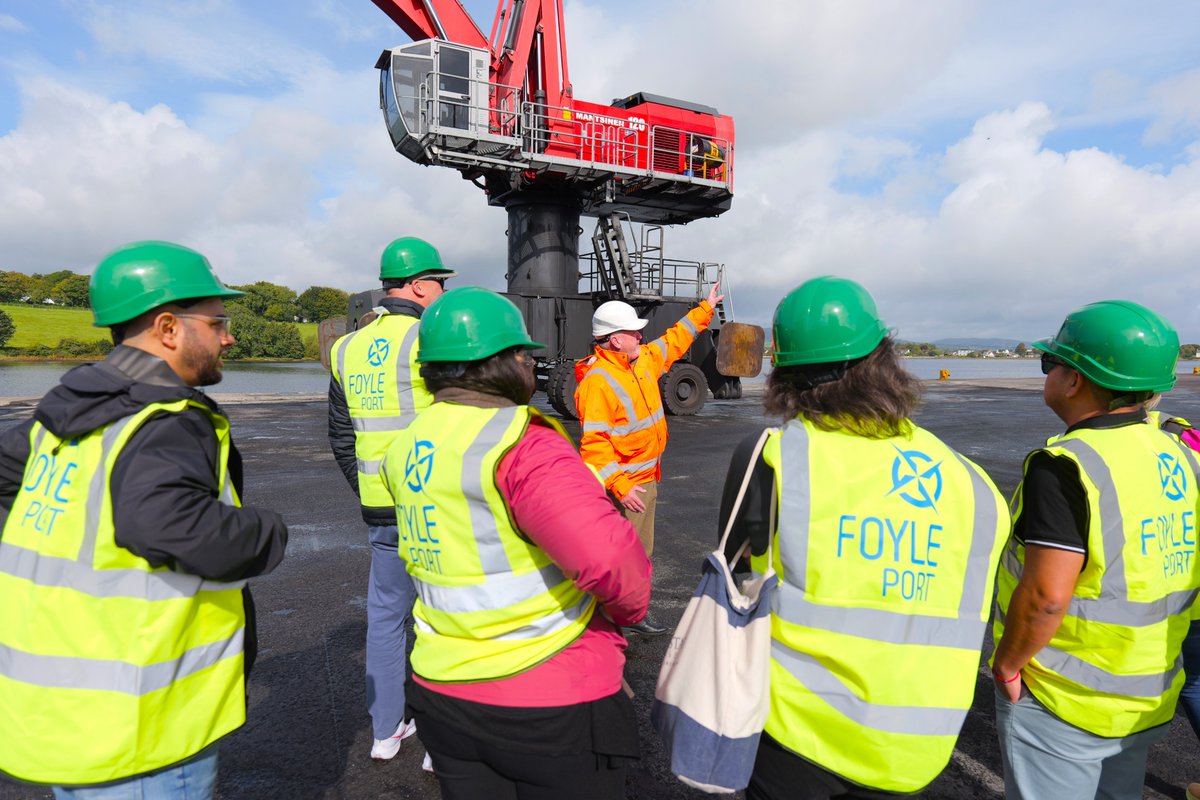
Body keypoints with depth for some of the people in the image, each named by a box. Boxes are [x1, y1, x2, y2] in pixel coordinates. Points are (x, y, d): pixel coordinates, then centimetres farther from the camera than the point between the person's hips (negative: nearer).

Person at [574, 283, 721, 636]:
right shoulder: (597, 381, -23)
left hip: (647, 478, 10)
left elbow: (674, 340, 24)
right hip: (622, 484, -10)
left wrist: (705, 308, 27)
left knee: (641, 550, 20)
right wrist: (620, 486, -29)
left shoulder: (644, 359, 5)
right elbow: (594, 443, -26)